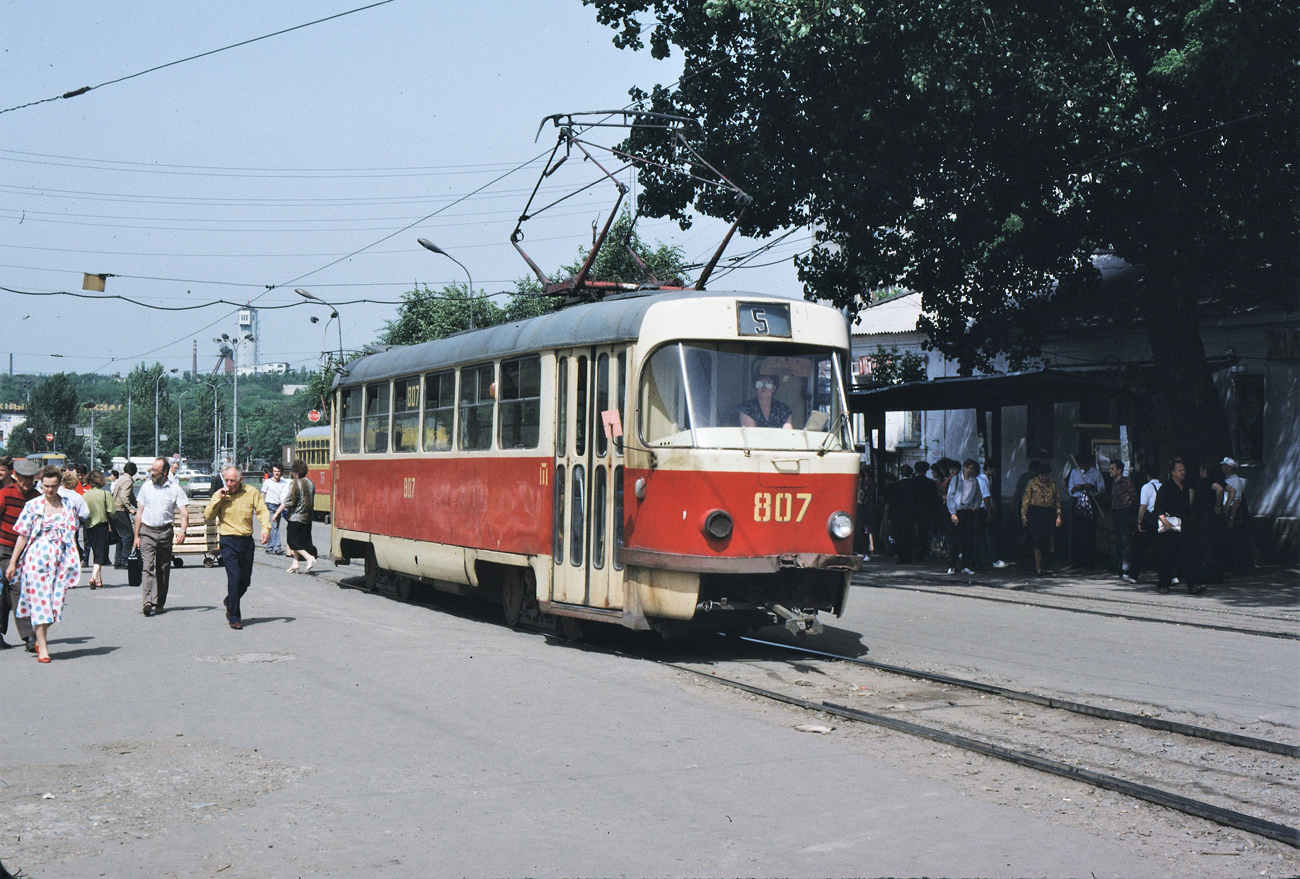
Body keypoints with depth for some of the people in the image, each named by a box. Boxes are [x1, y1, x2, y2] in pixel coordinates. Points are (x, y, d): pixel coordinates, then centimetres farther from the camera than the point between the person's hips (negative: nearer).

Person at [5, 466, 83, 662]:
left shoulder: (68, 505, 7)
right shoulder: (33, 506, 1)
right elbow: (23, 535, 3)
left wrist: (73, 561, 8)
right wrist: (13, 562, 2)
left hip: (61, 558, 2)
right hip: (37, 556, -2)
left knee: (56, 600, 1)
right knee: (40, 598, -5)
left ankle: (40, 639, 23)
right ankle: (42, 647, -1)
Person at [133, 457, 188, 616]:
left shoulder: (175, 489, 1)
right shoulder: (146, 487, 7)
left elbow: (184, 512, -4)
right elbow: (140, 512, 12)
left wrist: (183, 530, -21)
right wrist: (136, 536, 8)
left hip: (165, 532, 0)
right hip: (147, 531, 0)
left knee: (163, 569, 6)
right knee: (148, 567, -14)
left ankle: (160, 603, 17)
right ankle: (148, 602, -24)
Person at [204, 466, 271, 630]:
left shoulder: (252, 493, 4)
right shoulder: (220, 495, 3)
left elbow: (262, 511, 0)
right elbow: (208, 516, -3)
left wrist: (266, 528, -16)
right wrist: (218, 498, -12)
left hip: (247, 541, 3)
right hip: (229, 541, -2)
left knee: (246, 580, 11)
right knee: (235, 578, -14)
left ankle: (230, 603, 41)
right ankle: (234, 617, -5)